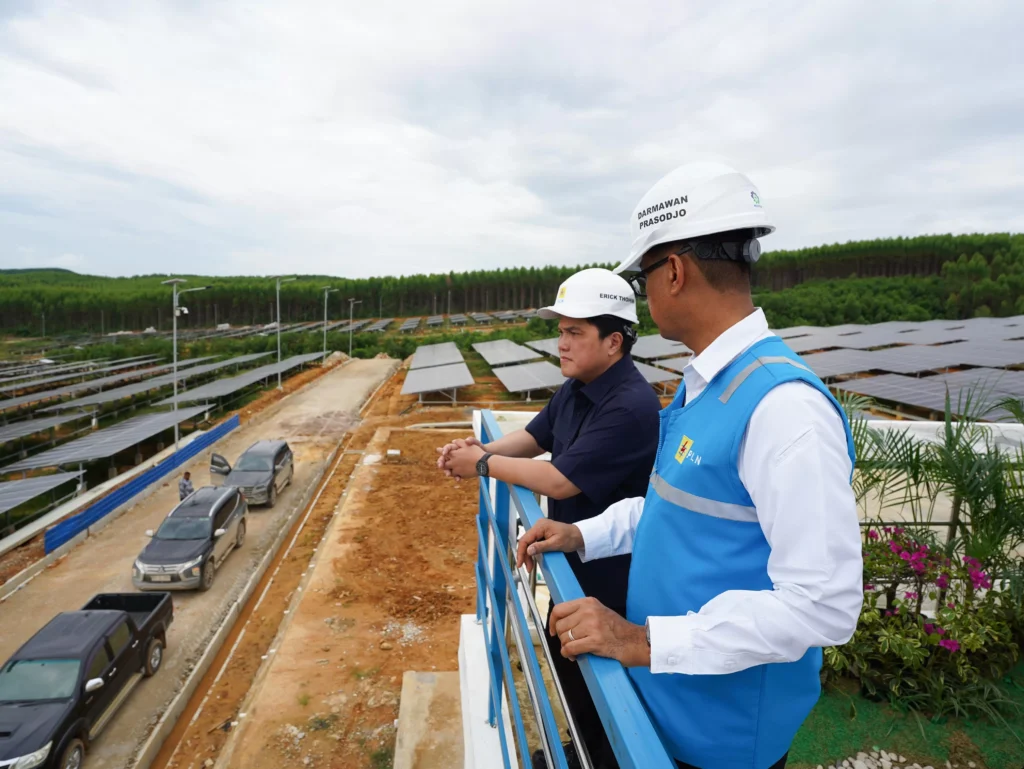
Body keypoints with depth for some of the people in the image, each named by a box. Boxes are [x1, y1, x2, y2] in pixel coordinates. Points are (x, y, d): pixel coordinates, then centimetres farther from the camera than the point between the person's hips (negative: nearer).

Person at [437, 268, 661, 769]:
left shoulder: (631, 408, -31)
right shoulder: (574, 389, -1)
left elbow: (560, 480, -31)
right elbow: (534, 437, 10)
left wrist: (483, 464, -20)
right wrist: (482, 449, -9)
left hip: (611, 577, -9)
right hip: (573, 561, 9)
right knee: (566, 658, 27)